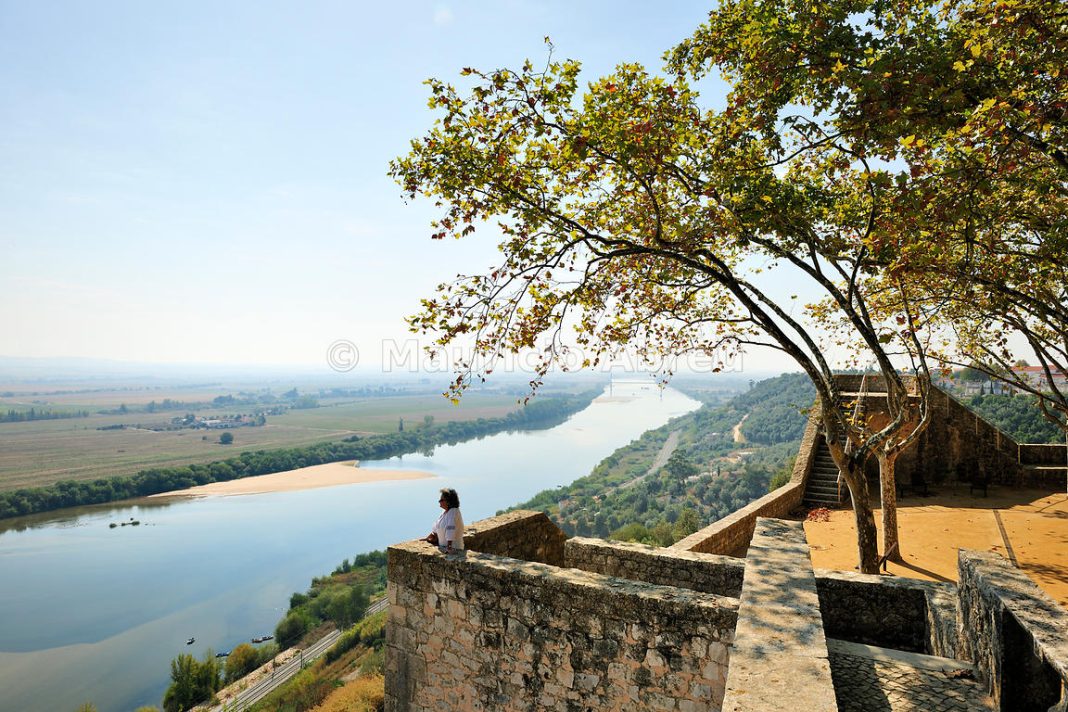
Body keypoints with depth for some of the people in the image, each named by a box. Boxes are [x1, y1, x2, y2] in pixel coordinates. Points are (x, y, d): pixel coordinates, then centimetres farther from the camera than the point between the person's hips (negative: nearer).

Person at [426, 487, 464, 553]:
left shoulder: (454, 512, -19)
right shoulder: (445, 512, 11)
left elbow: (451, 530, -26)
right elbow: (437, 527, 21)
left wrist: (449, 546, -30)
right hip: (443, 545, 10)